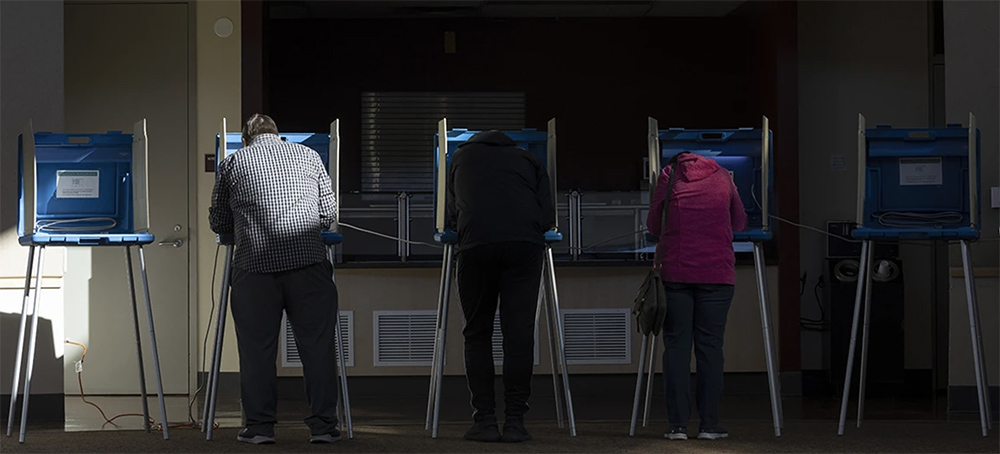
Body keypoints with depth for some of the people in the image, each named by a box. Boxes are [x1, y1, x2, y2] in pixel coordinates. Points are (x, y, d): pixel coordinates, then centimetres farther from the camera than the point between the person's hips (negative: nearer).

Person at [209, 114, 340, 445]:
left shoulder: (233, 163, 13)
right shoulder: (308, 156, 16)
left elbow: (219, 223, 17)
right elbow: (329, 212, 17)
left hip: (255, 263, 0)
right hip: (308, 259, 1)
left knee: (257, 347, 6)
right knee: (317, 344, 3)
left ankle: (259, 426, 7)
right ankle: (323, 426, 3)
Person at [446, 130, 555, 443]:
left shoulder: (462, 157, 30)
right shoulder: (528, 161, 27)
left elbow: (452, 212, 37)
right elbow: (548, 218, 17)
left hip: (476, 244, 0)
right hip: (525, 245, 0)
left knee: (477, 333, 8)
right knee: (519, 332, 1)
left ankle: (485, 420, 3)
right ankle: (515, 422, -2)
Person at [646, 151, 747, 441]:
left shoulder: (669, 175, 8)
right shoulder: (722, 177, 12)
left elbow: (653, 225, 11)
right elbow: (739, 223, 19)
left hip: (675, 272, -1)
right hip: (717, 273, 1)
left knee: (676, 345, 2)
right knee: (710, 346, 3)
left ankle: (678, 425, -1)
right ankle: (709, 425, 2)